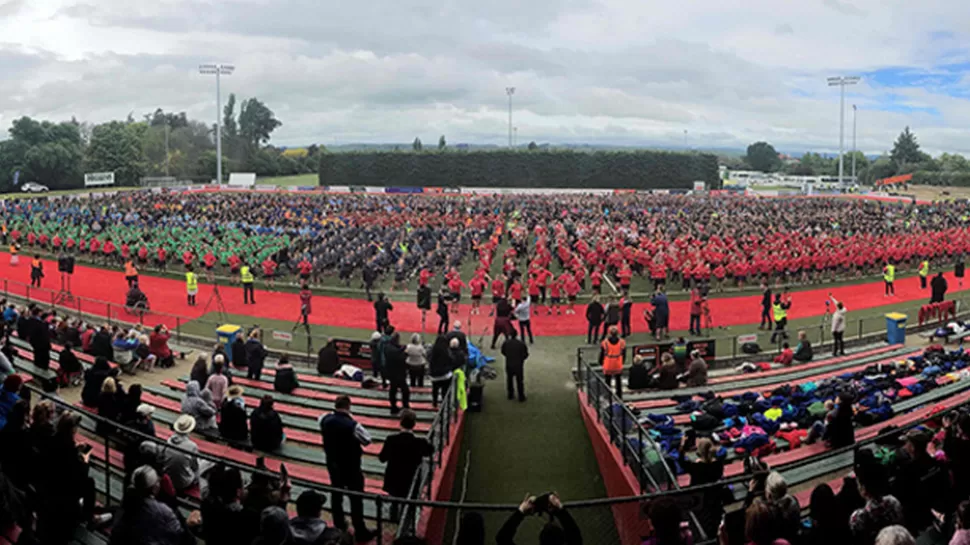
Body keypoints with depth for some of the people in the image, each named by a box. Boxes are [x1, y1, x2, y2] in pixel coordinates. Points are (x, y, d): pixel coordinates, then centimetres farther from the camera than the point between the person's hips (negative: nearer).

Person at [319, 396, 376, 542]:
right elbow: (367, 440, -14)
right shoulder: (352, 425, -28)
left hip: (332, 464, 6)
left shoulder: (325, 420, -11)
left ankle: (339, 525, 35)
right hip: (351, 466, -5)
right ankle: (360, 531, 15)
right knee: (356, 498, 7)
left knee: (336, 494, 21)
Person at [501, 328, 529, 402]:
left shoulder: (505, 343, -13)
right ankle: (521, 397, 17)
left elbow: (503, 352, 1)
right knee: (519, 381, 10)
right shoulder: (521, 344, -19)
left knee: (509, 380, 21)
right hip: (519, 365, -2)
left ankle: (510, 395, 32)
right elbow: (526, 355, -11)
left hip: (509, 364, 2)